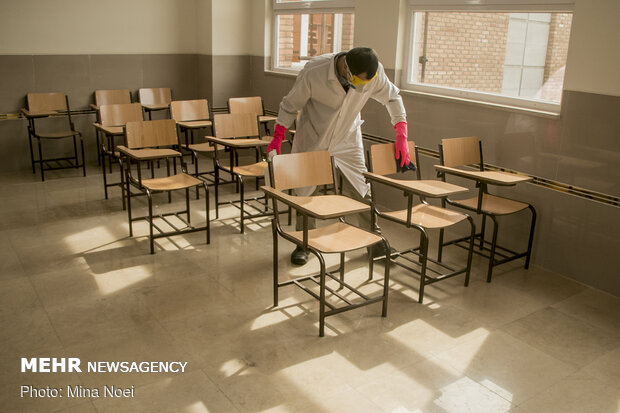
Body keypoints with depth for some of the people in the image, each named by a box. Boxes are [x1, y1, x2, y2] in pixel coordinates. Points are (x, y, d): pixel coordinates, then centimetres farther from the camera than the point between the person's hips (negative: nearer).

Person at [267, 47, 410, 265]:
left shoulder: (375, 72, -20)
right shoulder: (313, 72, -29)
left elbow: (392, 98, -1)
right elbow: (290, 105, -13)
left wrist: (401, 136, -5)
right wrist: (277, 138, -14)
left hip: (348, 141, 2)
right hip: (312, 141, -2)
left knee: (362, 190, 2)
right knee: (304, 192, 4)